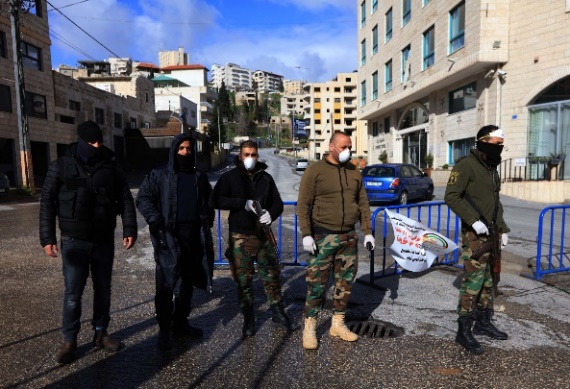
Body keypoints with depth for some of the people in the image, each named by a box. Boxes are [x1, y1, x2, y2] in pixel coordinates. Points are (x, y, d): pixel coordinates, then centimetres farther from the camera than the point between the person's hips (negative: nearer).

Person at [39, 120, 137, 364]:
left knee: (103, 289, 12)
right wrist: (47, 237, -10)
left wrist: (129, 230, -7)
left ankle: (100, 333, 27)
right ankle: (69, 341, 17)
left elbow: (126, 200, 3)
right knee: (73, 293, 1)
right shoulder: (61, 167, -4)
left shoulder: (110, 168, 1)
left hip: (104, 241, 2)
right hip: (74, 241, -2)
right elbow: (47, 202, -3)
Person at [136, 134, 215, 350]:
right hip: (168, 237, -4)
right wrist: (156, 221, -17)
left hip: (194, 237, 4)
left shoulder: (200, 177, 12)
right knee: (167, 284, -5)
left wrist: (208, 221, 10)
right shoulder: (159, 176, 0)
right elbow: (143, 199, -5)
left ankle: (181, 323, 27)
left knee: (187, 282, 12)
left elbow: (209, 201, 23)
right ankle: (164, 330, 7)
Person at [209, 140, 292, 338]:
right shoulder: (229, 177, -1)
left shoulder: (266, 177, 8)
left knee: (271, 274, 9)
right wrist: (243, 203, -19)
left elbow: (277, 202, 10)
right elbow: (215, 200, -10)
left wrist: (271, 214, -12)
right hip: (240, 236, -2)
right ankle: (248, 319, 21)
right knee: (243, 279, 5)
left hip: (263, 234, 3)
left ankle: (277, 312, 27)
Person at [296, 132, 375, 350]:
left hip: (349, 237, 5)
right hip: (323, 237, -5)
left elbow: (363, 203, 12)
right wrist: (306, 234, -15)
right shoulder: (315, 171, -6)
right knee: (317, 283, -1)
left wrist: (368, 232, 7)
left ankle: (338, 324, 26)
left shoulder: (354, 172, 10)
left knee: (345, 282, 11)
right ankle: (310, 327, 13)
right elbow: (303, 205, -9)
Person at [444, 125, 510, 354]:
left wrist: (503, 229, 17)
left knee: (488, 280, 15)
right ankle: (464, 331, 1)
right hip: (475, 234, -9)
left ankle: (483, 322, 29)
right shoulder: (466, 165, -11)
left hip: (492, 233, 9)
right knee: (473, 282, -8)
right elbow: (451, 196, -18)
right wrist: (474, 220, -23)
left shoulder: (492, 168, 16)